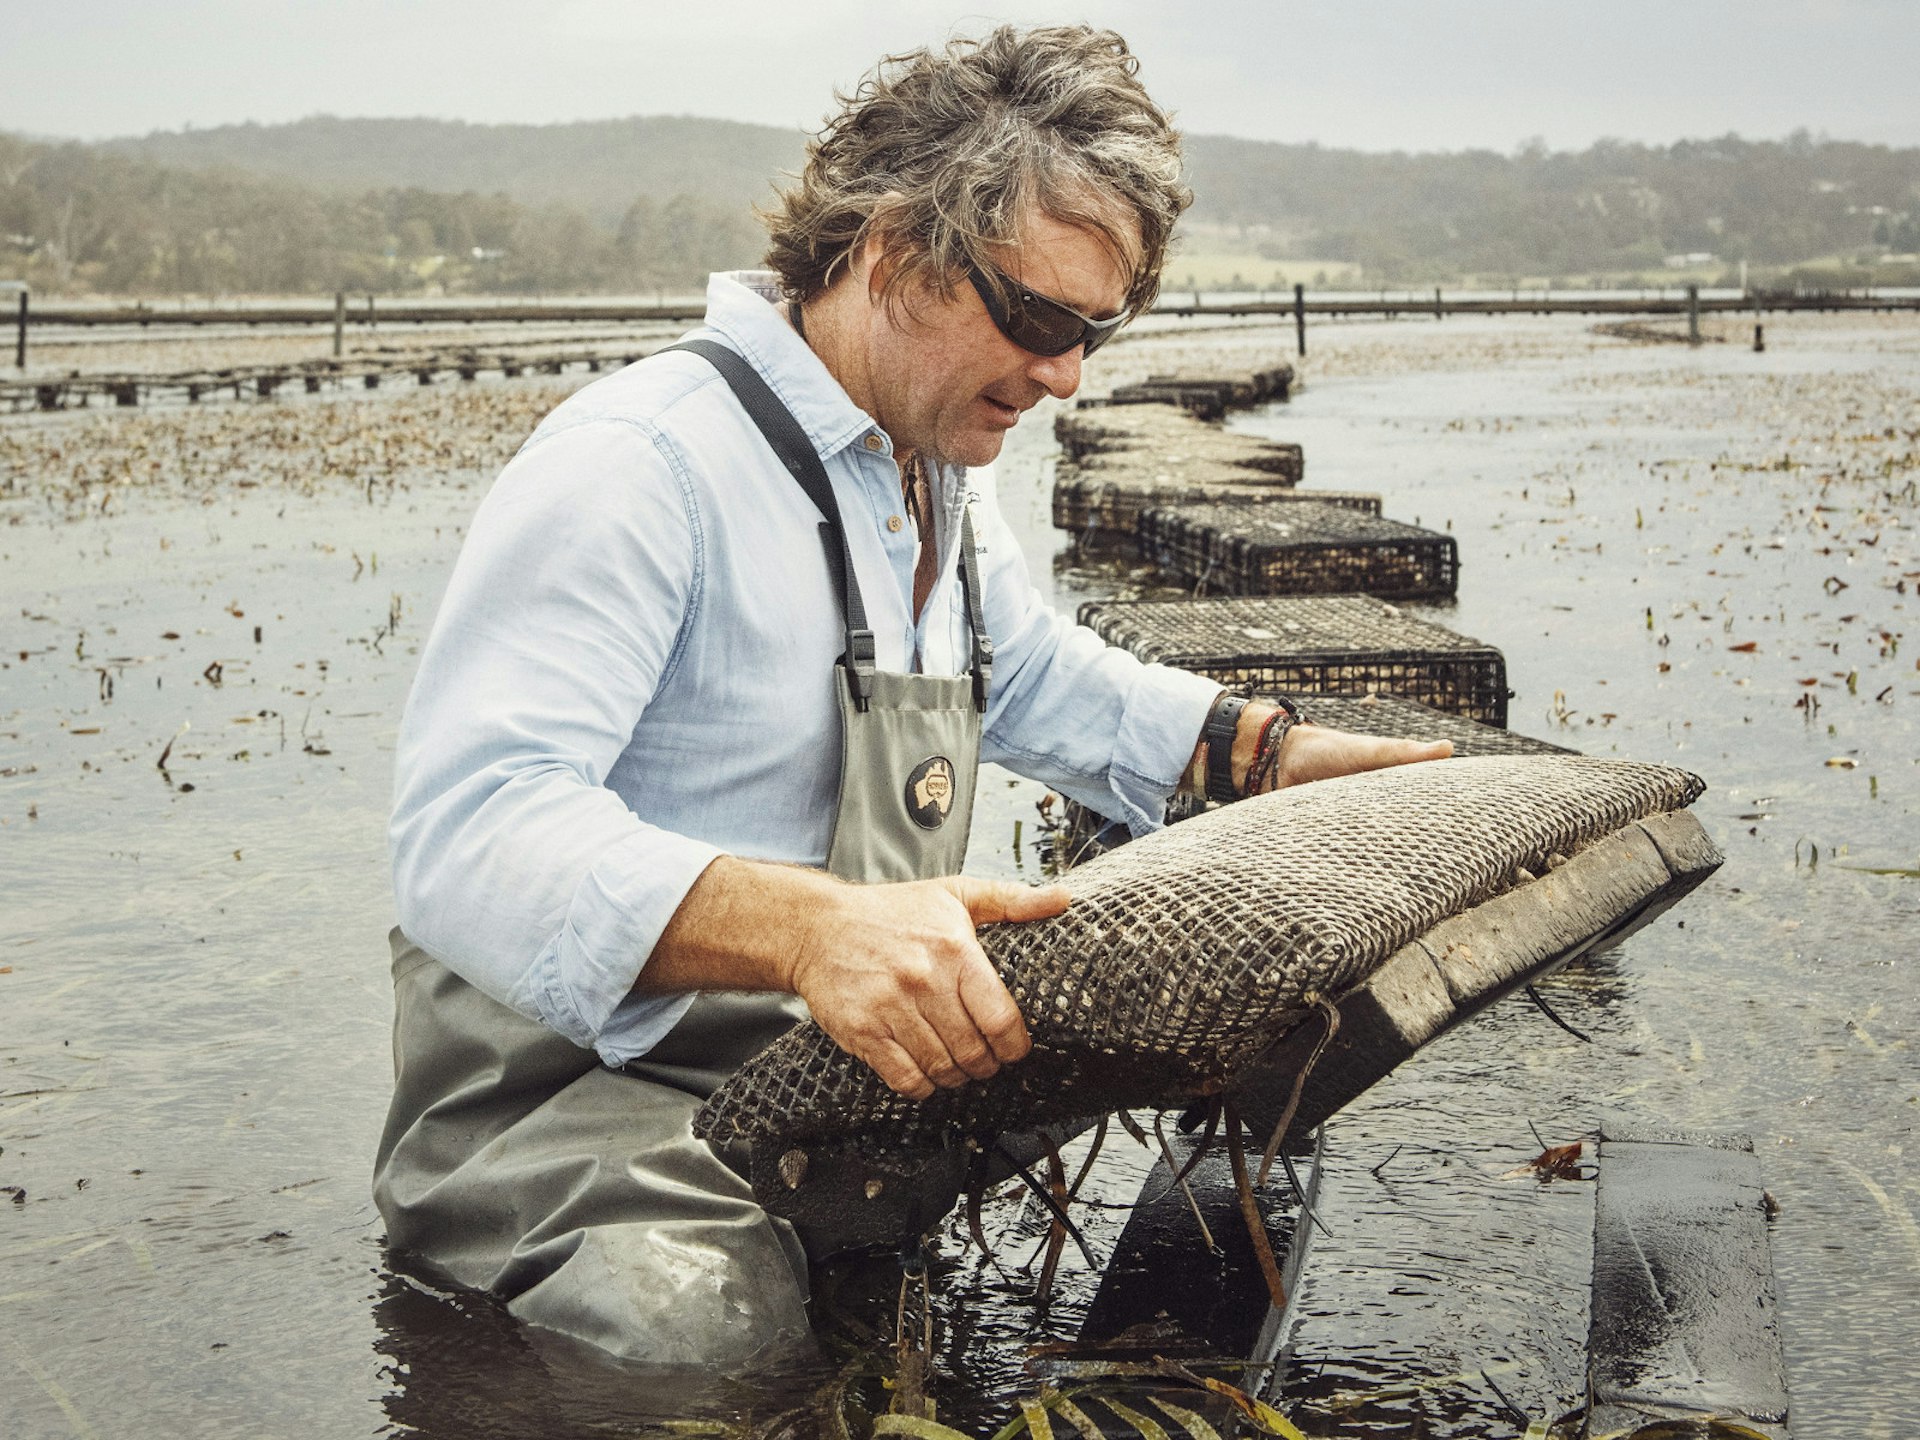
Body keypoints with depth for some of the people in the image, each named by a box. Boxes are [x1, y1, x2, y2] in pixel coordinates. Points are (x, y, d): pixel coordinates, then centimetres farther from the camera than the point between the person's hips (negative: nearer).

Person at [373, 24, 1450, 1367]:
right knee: (721, 1317, -34)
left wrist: (1301, 760, 16)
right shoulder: (641, 463, -19)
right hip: (584, 1105, -8)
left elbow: (1046, 685, 30)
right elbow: (471, 831, -30)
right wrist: (811, 926, -45)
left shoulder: (941, 475, 14)